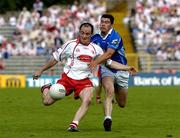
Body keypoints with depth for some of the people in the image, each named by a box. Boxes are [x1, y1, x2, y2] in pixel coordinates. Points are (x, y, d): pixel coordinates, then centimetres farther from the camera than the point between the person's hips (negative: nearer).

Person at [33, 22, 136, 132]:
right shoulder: (71, 45, -2)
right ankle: (46, 89, 30)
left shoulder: (96, 49, 5)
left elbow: (110, 63, 10)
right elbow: (55, 59, 7)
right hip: (68, 78, -1)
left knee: (87, 100, -30)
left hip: (84, 81, 1)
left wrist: (127, 68, 2)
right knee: (47, 101, -6)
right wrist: (41, 70, 10)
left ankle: (74, 125, -28)